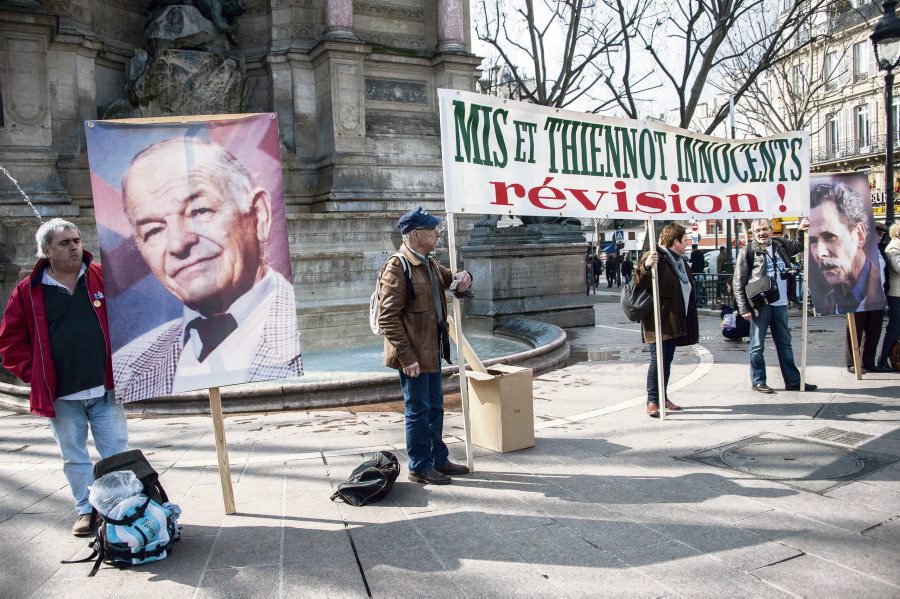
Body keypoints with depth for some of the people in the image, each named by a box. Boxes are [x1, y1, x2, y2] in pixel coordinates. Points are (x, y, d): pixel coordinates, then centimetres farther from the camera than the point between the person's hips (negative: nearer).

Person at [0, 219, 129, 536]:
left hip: (104, 390, 0)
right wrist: (35, 374, -2)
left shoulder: (103, 278, 1)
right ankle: (86, 510, 27)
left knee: (118, 455, 7)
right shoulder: (28, 292, 0)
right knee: (74, 458, 13)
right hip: (60, 396, 0)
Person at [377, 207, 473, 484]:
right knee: (418, 410, 3)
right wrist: (406, 357, -23)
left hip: (432, 350, 9)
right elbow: (388, 319, -20)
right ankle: (419, 467, 17)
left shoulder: (430, 264, 11)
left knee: (435, 406, 18)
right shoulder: (397, 268, -17)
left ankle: (438, 459, 32)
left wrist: (463, 276, 3)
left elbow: (449, 278, 29)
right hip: (413, 355, -9)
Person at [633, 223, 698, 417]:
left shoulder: (680, 261, 16)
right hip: (659, 320, -9)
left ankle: (662, 397, 22)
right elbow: (639, 284, -21)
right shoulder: (657, 259, -12)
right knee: (658, 359, -8)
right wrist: (645, 266, -40)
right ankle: (652, 402, -3)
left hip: (675, 320, 9)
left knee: (667, 359, 13)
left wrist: (688, 321, 24)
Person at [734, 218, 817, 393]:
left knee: (785, 343, 14)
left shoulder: (780, 245, 9)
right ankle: (758, 381, 15)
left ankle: (793, 381, 24)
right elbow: (738, 283, -7)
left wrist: (803, 230, 6)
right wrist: (744, 308, -13)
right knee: (757, 345, 3)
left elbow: (800, 246, 28)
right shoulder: (747, 252, -6)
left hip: (780, 304, 6)